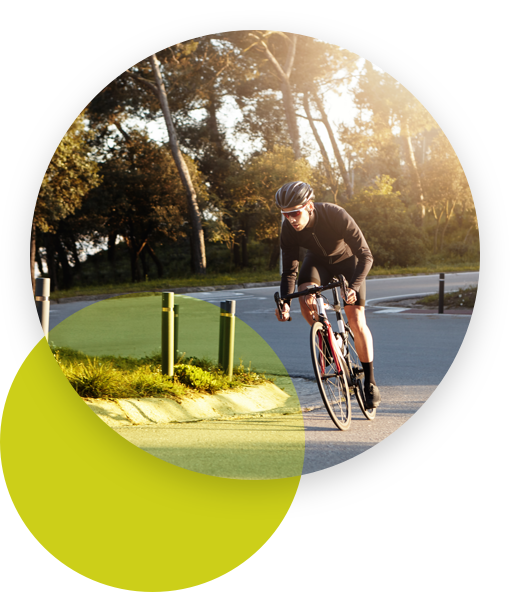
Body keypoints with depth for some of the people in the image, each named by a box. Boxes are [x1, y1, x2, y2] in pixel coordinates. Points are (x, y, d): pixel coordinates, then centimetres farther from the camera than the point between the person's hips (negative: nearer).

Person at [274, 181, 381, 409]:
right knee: (305, 300, -29)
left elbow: (365, 256, -34)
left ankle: (370, 381, 1)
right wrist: (284, 302, -36)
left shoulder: (336, 216, -37)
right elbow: (289, 271, -19)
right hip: (318, 260, 3)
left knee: (356, 320, -11)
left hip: (346, 259, -3)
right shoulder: (289, 229, -26)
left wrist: (354, 287, -49)